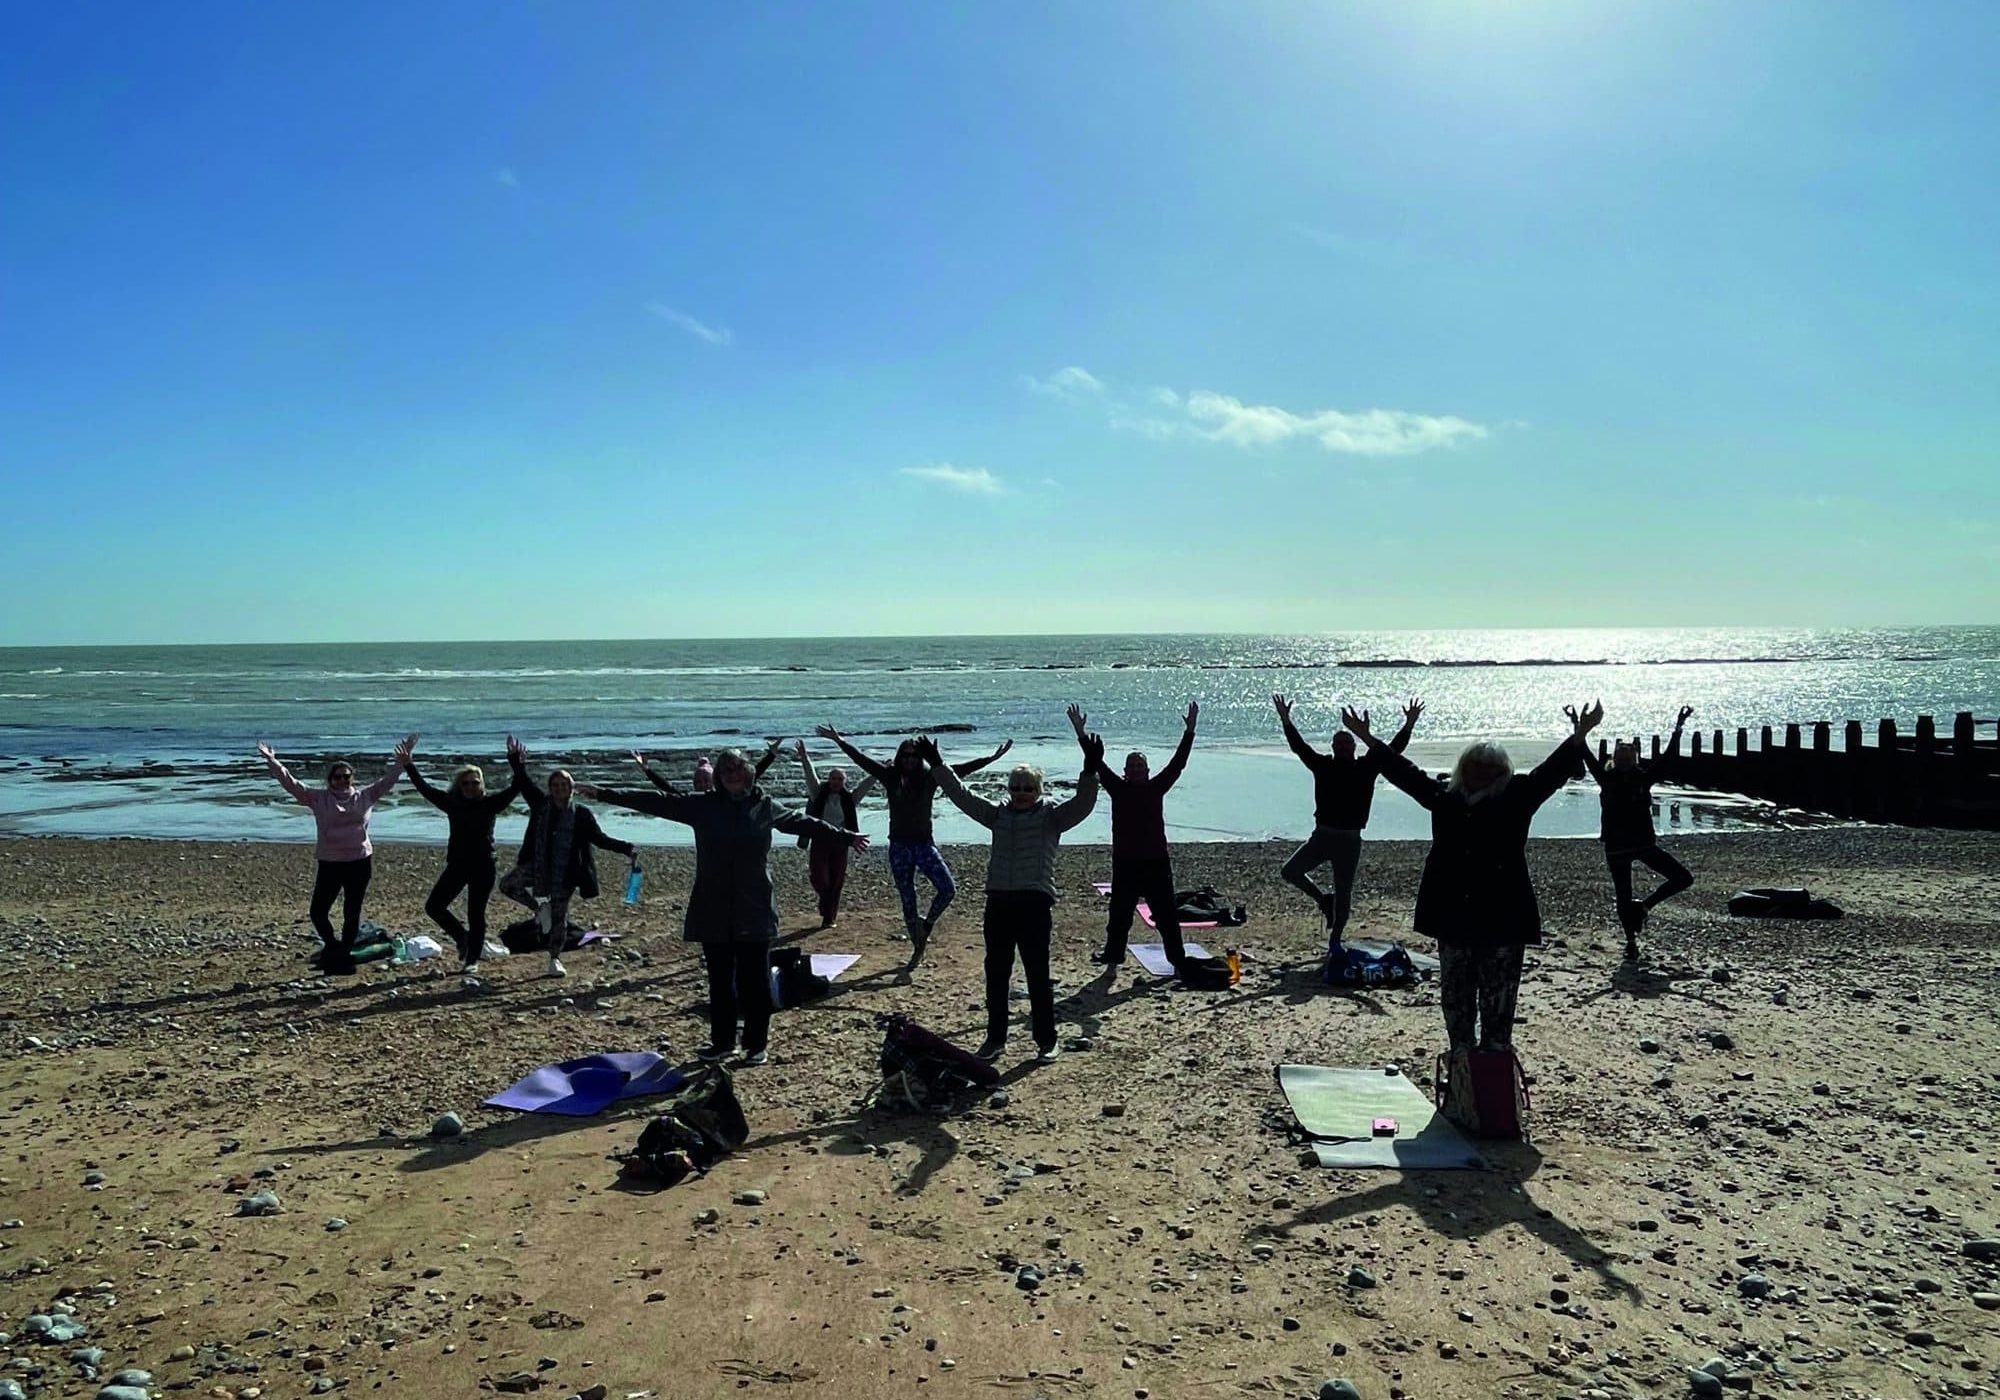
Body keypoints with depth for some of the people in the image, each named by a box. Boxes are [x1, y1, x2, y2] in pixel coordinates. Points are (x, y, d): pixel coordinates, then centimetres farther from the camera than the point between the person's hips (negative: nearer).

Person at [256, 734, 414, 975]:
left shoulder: (365, 796, 4)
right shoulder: (318, 798, 1)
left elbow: (388, 779, 8)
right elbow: (291, 783, -3)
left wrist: (403, 760, 1)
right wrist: (272, 762, -12)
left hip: (359, 862, 0)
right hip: (329, 863, 0)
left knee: (352, 914, 7)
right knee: (317, 911, -1)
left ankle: (343, 956, 20)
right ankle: (331, 946, 24)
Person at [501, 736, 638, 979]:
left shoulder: (582, 814, -6)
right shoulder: (540, 804, 1)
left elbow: (600, 839, -5)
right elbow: (524, 783, 6)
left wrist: (626, 848, -17)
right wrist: (516, 761, -5)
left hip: (564, 874, -2)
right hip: (537, 866, 3)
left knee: (559, 917, 5)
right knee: (507, 884, -17)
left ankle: (555, 959, 25)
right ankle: (539, 905, 8)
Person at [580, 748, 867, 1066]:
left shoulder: (765, 807, 4)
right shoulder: (702, 805, 3)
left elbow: (803, 822, 16)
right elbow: (656, 801, 0)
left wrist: (846, 837, 23)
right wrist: (604, 794, -5)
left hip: (754, 911, -1)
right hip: (713, 911, 1)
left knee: (754, 980, 3)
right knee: (720, 979, 10)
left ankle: (756, 1044, 16)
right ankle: (722, 1041, 24)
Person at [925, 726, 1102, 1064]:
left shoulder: (1052, 816, -1)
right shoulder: (998, 814, 11)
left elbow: (1083, 804, -16)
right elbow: (962, 797, 10)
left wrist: (1090, 771, -31)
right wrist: (937, 765, 3)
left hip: (1035, 903, -4)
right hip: (999, 900, 4)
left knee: (1038, 975, 2)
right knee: (995, 974, 11)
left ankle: (1046, 1040, 15)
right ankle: (995, 1038, 24)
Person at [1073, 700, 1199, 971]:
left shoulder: (1156, 788, 2)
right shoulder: (1118, 788, 1)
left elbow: (1177, 763, -1)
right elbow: (1098, 764, -4)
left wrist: (1189, 732, -7)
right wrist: (1081, 734, -10)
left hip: (1156, 862, 0)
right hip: (1125, 863, 0)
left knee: (1167, 914, 6)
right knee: (1119, 913, 10)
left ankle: (1178, 959, 15)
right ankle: (1113, 954, 23)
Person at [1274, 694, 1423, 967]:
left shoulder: (1366, 767, 1)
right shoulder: (1323, 765, 2)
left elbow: (1392, 750, -2)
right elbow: (1299, 746, -3)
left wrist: (1409, 725, -9)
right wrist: (1285, 721, -12)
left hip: (1350, 841, -1)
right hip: (1322, 836, 1)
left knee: (1343, 893, 6)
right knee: (1290, 871, -7)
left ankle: (1334, 942, 20)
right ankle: (1324, 899, 19)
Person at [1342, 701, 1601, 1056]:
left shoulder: (1516, 798, 1)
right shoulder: (1444, 797, 7)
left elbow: (1551, 771, -7)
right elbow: (1404, 772, 12)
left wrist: (1579, 737, -20)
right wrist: (1367, 738, 11)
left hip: (1502, 920, -3)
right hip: (1453, 918, 3)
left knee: (1498, 1006, 3)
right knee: (1456, 1000, 12)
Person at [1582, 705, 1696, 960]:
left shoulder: (1644, 778, 2)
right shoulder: (1607, 779, -4)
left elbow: (1669, 757, -3)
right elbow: (1588, 758, -14)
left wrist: (1678, 729, -10)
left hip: (1645, 843, 3)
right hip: (1616, 847, -3)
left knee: (1683, 878, -2)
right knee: (1624, 897, 5)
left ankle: (1643, 906, 14)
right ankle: (1631, 942, 21)